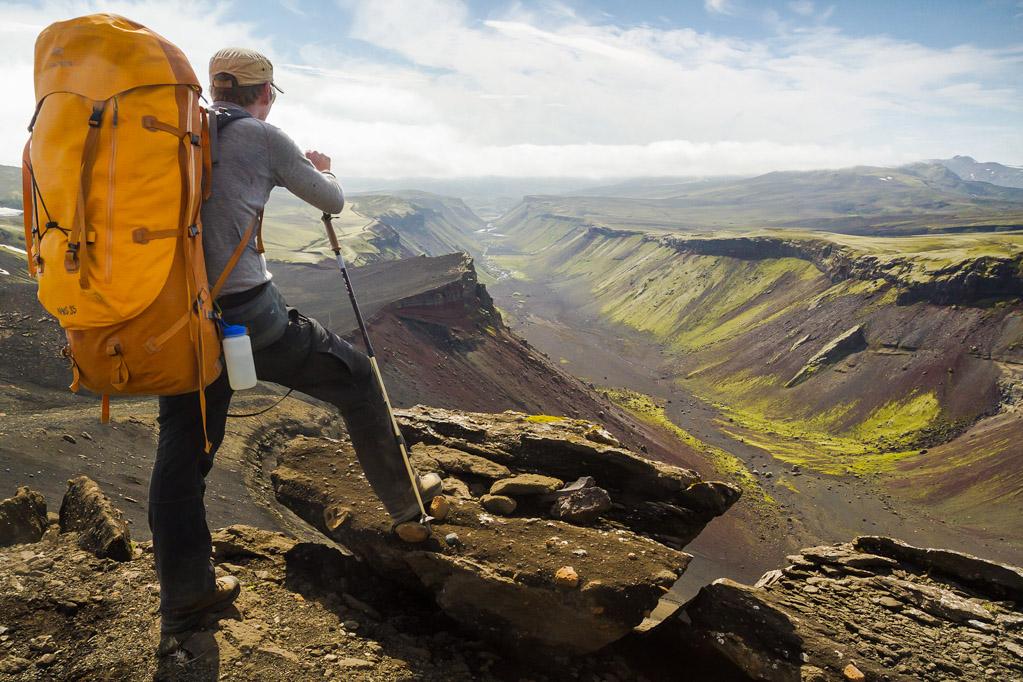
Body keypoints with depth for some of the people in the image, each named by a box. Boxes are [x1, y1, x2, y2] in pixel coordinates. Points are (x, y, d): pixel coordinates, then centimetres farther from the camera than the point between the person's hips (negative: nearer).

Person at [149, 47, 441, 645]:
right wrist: (322, 169, 29)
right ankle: (407, 507, 25)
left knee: (182, 452, 14)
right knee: (356, 377, 13)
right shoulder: (263, 137, -3)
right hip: (248, 315, -6)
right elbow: (333, 202, 8)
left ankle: (185, 598, 24)